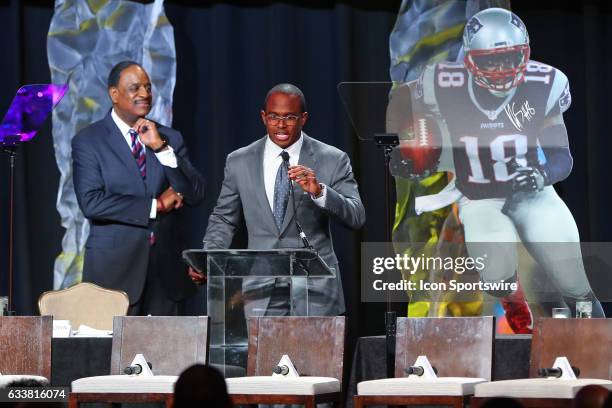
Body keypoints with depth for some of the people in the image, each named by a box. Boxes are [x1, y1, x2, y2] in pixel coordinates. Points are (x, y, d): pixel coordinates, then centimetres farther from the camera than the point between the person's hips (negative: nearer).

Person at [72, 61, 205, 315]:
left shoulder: (170, 139, 10)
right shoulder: (88, 141, -1)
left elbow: (195, 195, 1)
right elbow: (91, 202, -14)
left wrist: (161, 148, -10)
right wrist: (156, 205, -10)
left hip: (165, 272, 4)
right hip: (114, 268, -4)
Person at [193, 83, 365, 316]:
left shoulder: (333, 161, 1)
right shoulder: (239, 162, 7)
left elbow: (357, 218, -7)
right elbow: (224, 220, 15)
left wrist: (319, 191, -23)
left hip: (315, 290, -1)